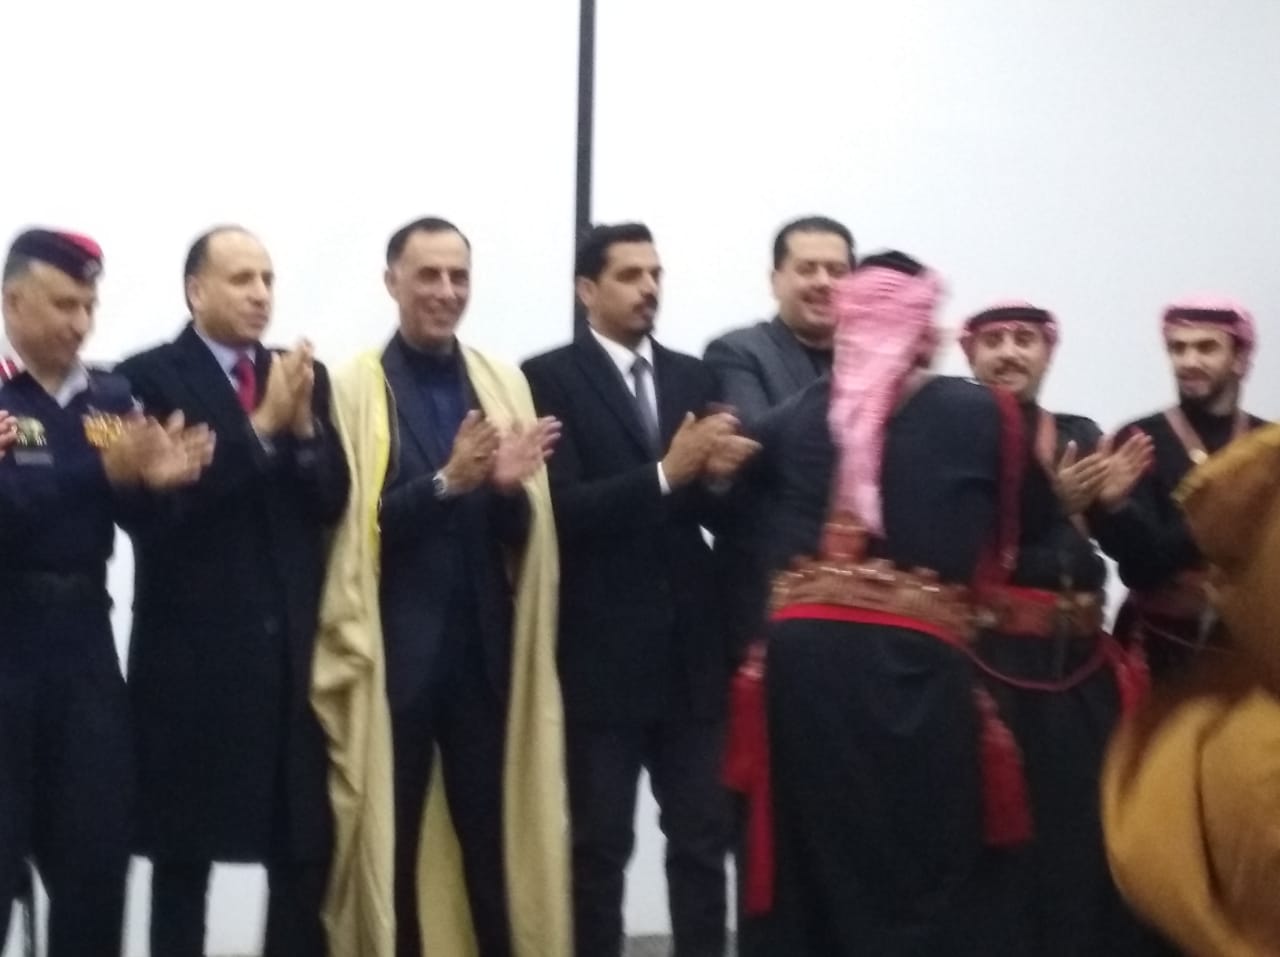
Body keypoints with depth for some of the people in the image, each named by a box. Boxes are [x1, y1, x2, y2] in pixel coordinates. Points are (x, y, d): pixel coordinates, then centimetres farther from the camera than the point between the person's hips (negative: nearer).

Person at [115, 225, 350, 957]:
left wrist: (304, 425, -12)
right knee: (184, 854, 3)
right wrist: (260, 427, -17)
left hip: (294, 648, 4)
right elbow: (153, 504, -15)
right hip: (194, 652, -4)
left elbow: (332, 502, 5)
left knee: (306, 849, 7)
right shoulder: (149, 377, -3)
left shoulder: (306, 376, 12)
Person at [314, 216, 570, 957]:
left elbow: (523, 532, 6)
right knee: (389, 836, 4)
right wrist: (446, 483, -21)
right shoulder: (356, 387, -4)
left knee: (493, 831, 8)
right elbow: (353, 524, -10)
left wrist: (512, 487, -16)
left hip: (483, 644, 3)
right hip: (393, 647, -3)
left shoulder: (503, 383, 8)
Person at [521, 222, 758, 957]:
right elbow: (561, 509, -15)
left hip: (693, 650, 5)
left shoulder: (695, 378, 11)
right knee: (600, 846, 4)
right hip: (601, 656, -4)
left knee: (704, 838, 8)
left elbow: (719, 511, 8)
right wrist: (665, 474, -24)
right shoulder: (549, 378, -4)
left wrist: (719, 474, -15)